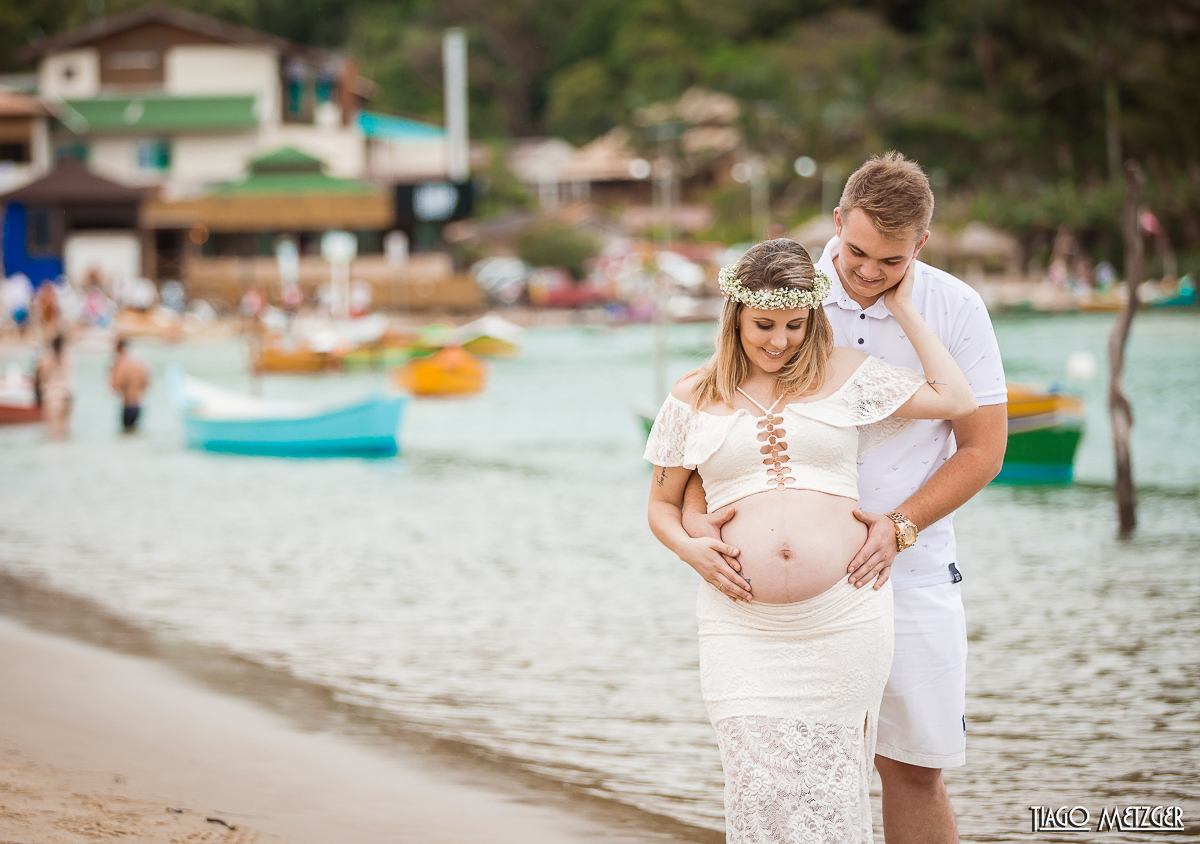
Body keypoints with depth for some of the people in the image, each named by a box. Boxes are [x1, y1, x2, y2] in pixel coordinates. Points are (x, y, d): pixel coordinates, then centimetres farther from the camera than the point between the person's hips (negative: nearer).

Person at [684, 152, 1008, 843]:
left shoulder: (956, 308, -3)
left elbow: (983, 448, -1)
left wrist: (898, 527, -14)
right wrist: (695, 516, -19)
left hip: (913, 571, 0)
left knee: (914, 771, 1)